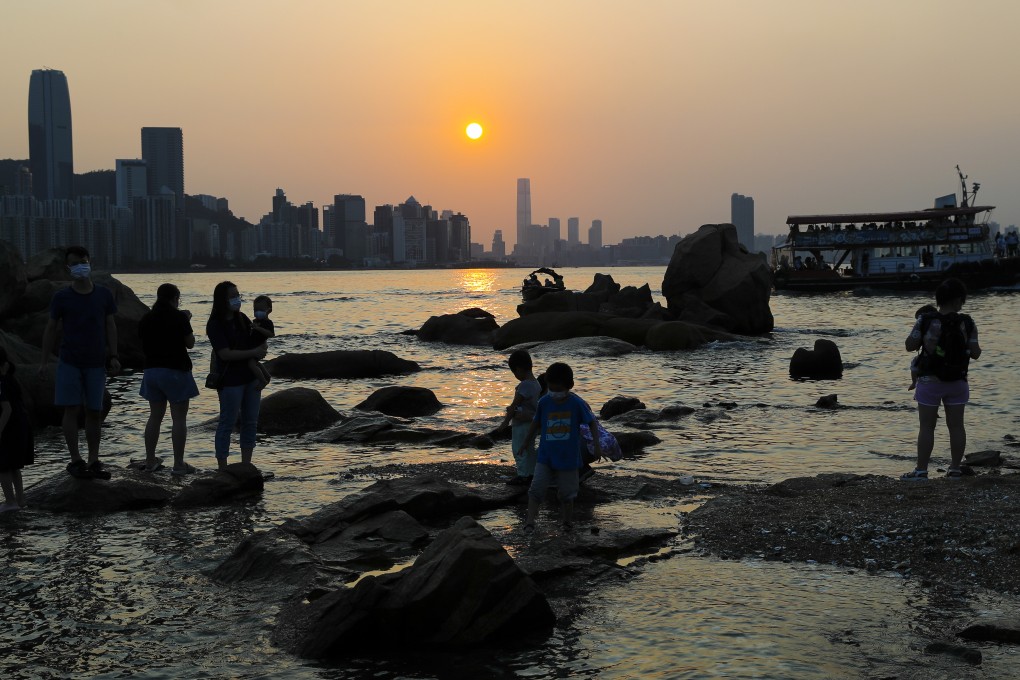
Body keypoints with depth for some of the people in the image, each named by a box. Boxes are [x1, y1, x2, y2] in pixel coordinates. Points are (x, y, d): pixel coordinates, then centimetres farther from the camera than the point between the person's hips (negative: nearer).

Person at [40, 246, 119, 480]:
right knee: (71, 409, -2)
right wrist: (44, 361, 0)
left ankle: (94, 461, 11)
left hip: (96, 363, 2)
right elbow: (51, 329, 3)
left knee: (94, 411, 5)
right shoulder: (61, 297, -2)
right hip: (69, 362, -2)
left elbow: (110, 326, 8)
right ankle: (75, 460, 4)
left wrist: (114, 357, 1)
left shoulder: (104, 295, 3)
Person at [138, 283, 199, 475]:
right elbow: (190, 343, -4)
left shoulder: (146, 319, 6)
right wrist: (186, 320, 8)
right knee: (179, 418, -1)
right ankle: (178, 464, -3)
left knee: (155, 416, 14)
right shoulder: (178, 317, -10)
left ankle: (150, 461, 16)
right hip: (175, 371, -6)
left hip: (151, 371, 6)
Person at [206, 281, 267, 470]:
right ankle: (222, 468, 5)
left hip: (250, 377, 7)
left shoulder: (242, 319, 8)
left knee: (251, 422, 10)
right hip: (230, 381, -7)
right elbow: (225, 354, -21)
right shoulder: (215, 325, -13)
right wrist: (253, 352, -18)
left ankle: (246, 465, 18)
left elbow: (259, 342, 19)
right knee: (227, 423, -2)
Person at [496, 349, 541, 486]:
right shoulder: (536, 384, 5)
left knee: (519, 449, 1)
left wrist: (505, 422, -11)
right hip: (532, 421, 9)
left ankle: (523, 476, 6)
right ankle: (532, 474, 24)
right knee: (529, 449, 18)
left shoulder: (523, 385, -22)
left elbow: (514, 406, -19)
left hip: (522, 423, -9)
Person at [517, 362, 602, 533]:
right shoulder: (544, 402, -2)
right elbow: (535, 424, 12)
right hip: (545, 456, 1)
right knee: (536, 489, -11)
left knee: (567, 493, 9)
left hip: (568, 457, -1)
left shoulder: (576, 403, -9)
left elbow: (592, 423, -1)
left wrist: (597, 445, -7)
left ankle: (567, 522, 27)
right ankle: (530, 522, -12)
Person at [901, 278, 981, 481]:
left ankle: (921, 470, 4)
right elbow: (975, 353, -3)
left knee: (926, 426, 3)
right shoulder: (967, 323, -7)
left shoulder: (925, 321, -11)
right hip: (957, 382, 2)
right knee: (956, 425, 10)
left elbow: (910, 346, -5)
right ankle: (955, 469, 15)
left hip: (930, 381, -2)